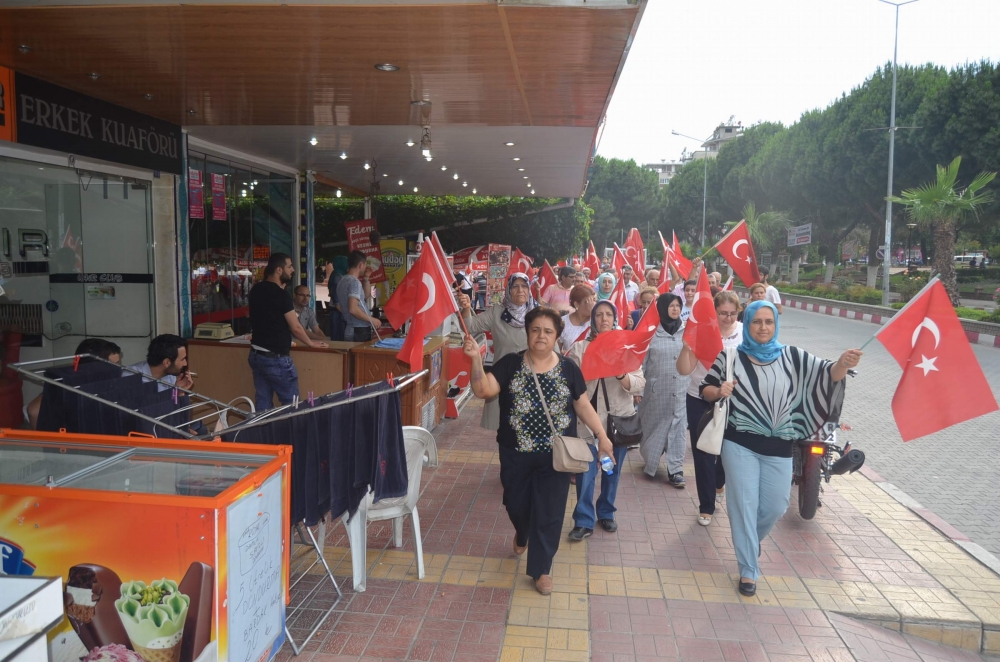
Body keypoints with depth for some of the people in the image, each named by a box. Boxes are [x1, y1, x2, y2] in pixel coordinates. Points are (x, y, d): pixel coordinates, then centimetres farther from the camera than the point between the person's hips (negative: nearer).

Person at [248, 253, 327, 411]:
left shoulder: (256, 290, 7)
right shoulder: (280, 294, -17)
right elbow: (295, 328, -12)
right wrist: (310, 343, 4)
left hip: (256, 355, 8)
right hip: (276, 358, -8)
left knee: (262, 403, 12)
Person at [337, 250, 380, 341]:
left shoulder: (343, 280, 15)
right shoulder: (355, 282, -15)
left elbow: (365, 298, 26)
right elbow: (353, 309, -25)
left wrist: (365, 279, 18)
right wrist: (371, 319, -15)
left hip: (350, 329, 10)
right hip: (359, 331, -10)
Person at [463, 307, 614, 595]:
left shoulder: (568, 369, -2)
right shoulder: (510, 364, -4)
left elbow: (583, 406, 4)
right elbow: (483, 390, -16)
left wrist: (602, 436, -3)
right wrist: (476, 359, -29)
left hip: (555, 455, 0)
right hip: (516, 454, 1)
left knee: (549, 512, 4)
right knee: (517, 503, 17)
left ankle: (541, 569, 23)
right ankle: (522, 535, 53)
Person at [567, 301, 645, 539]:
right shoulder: (580, 347, 1)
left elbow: (640, 385, -6)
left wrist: (620, 374, -24)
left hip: (619, 419, 2)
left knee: (612, 470, 12)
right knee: (586, 471, -3)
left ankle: (606, 513, 30)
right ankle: (584, 521, 7)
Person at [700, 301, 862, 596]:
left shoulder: (792, 357, -1)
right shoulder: (731, 356, -4)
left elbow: (827, 374, -11)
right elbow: (706, 389, 1)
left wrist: (843, 364, -33)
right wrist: (720, 391, -22)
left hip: (778, 448, 2)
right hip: (740, 444, -2)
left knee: (774, 507, 14)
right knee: (744, 505, 2)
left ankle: (749, 541, 45)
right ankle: (748, 569, 17)